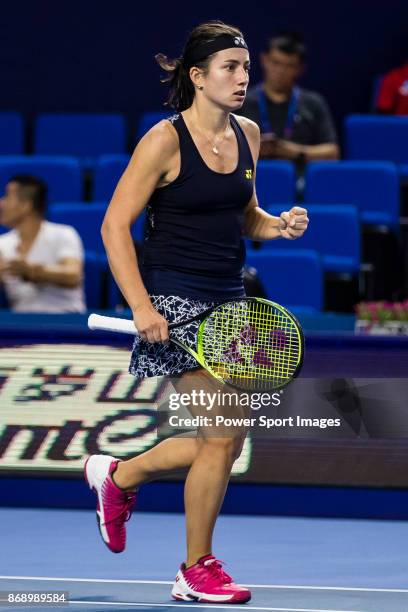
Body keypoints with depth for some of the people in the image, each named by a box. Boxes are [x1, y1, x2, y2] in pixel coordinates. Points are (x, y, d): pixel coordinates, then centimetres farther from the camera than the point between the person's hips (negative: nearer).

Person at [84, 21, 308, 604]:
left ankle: (119, 475, 33)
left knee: (224, 443, 8)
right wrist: (141, 308, -20)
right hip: (176, 299, -7)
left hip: (228, 298, 8)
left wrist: (280, 225, -1)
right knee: (222, 436, -10)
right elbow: (115, 226, -12)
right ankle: (198, 571, 5)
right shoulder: (165, 140, -11)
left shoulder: (247, 134, 9)